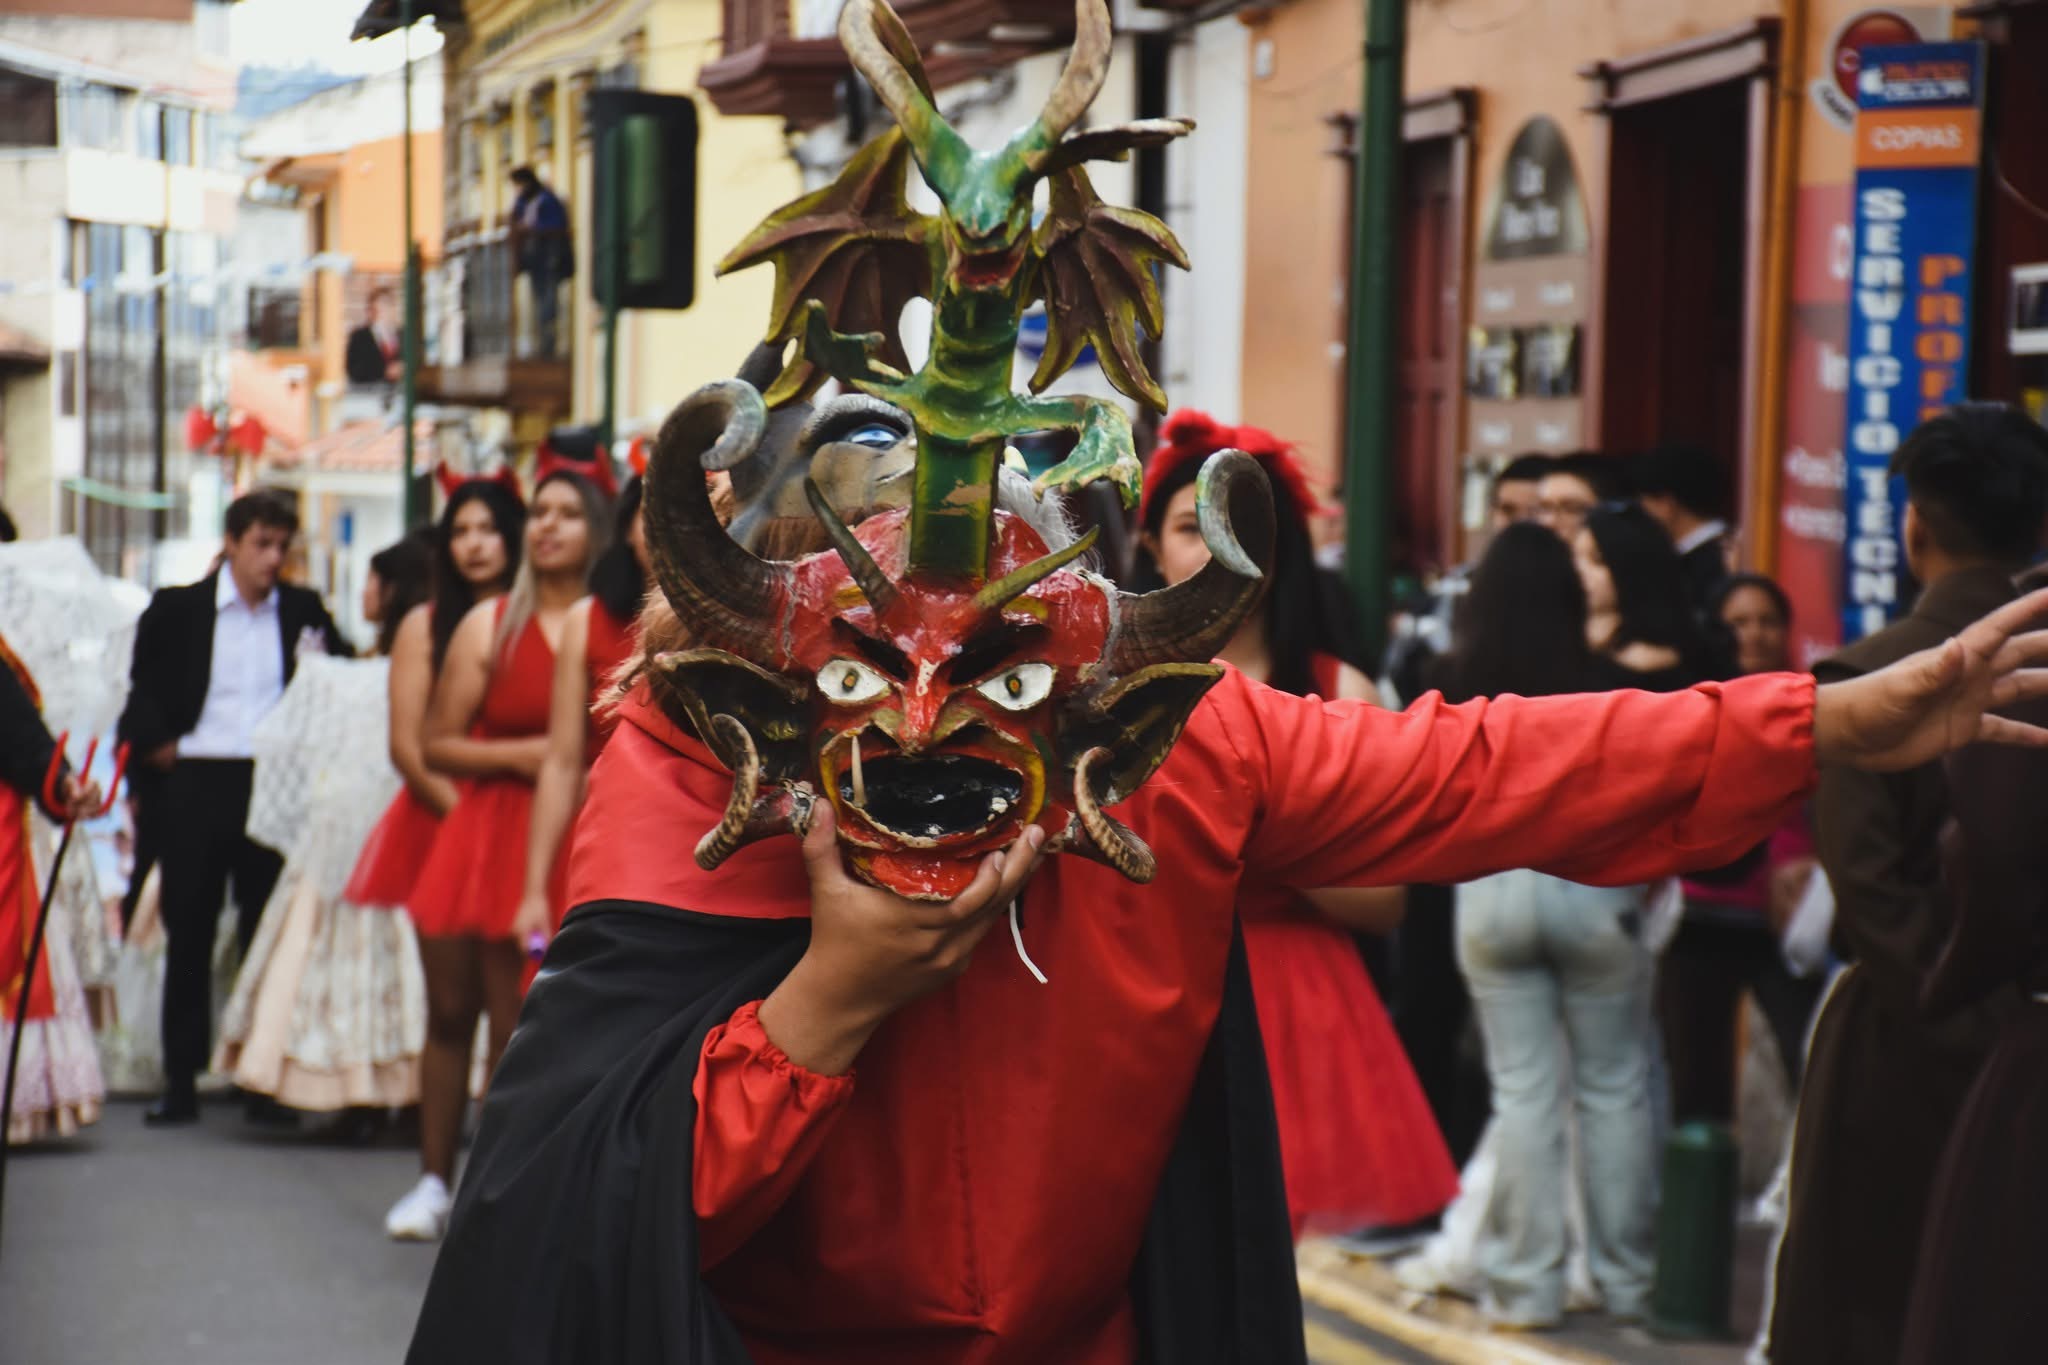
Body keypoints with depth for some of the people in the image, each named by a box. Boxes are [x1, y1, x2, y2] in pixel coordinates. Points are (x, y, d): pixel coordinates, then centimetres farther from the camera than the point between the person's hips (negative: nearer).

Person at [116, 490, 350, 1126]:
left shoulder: (304, 611, 7)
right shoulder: (178, 608, 3)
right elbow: (135, 685, 7)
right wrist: (156, 742, -3)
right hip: (198, 783, -1)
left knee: (268, 931, 4)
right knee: (189, 931, 3)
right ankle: (181, 1079, 8)